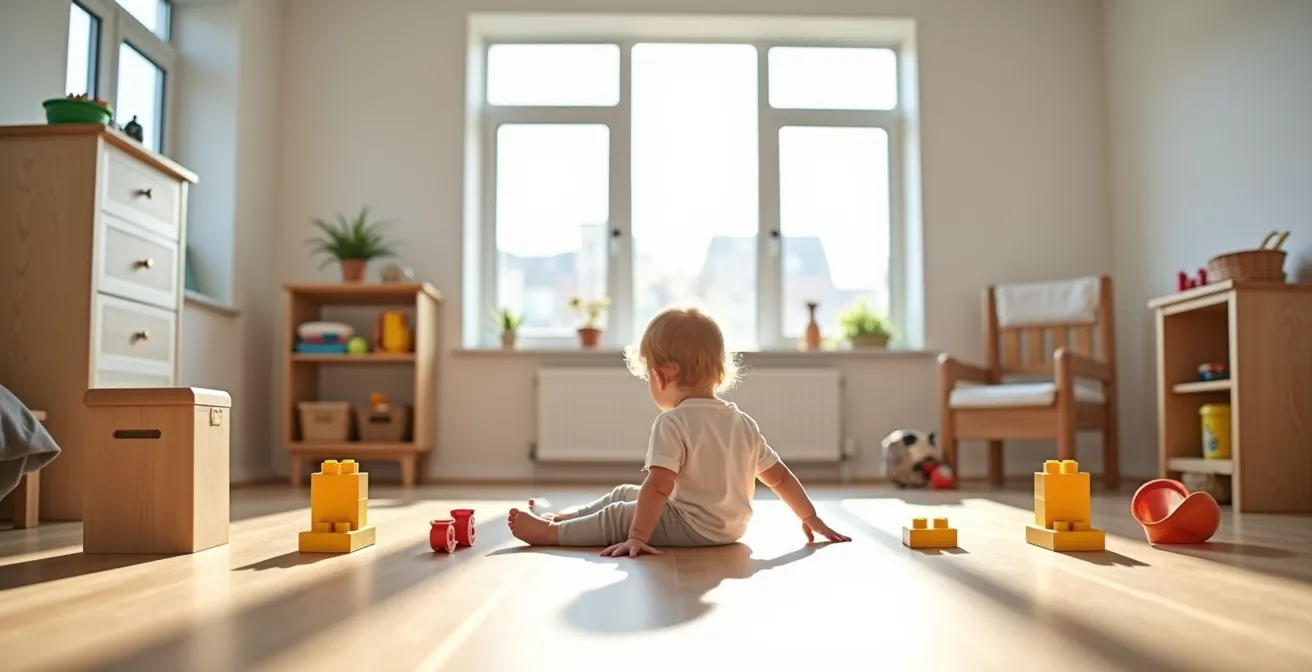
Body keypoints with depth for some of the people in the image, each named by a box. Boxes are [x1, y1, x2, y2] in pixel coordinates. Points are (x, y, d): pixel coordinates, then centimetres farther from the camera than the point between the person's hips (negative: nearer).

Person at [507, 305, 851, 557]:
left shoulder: (673, 422, -18)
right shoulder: (744, 422, 4)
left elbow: (658, 485, -26)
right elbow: (780, 476, 6)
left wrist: (636, 537, -25)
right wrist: (810, 517, 16)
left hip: (693, 529, -8)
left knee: (618, 517, 3)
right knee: (625, 495, 18)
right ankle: (559, 517, 27)